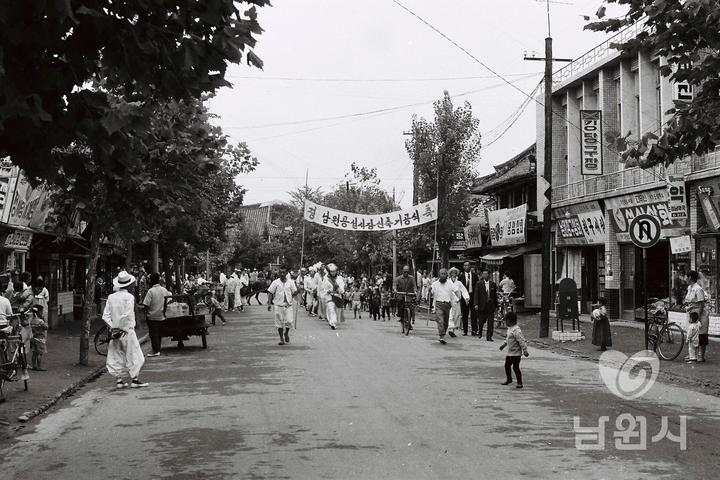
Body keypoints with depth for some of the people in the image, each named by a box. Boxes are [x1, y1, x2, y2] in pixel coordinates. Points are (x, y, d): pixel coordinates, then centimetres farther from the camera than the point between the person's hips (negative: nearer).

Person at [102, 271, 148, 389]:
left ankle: (119, 380, 10)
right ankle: (134, 379, 2)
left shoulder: (111, 297, 6)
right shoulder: (129, 297, -11)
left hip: (115, 330, 5)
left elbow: (105, 316, 3)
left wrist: (113, 327, 0)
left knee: (117, 356, 11)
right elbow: (128, 315, -20)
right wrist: (125, 329, -12)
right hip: (127, 330, -5)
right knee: (134, 355, 3)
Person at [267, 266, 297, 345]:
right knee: (279, 323, 1)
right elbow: (270, 293, 0)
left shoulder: (290, 282, 4)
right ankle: (282, 339, 13)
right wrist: (269, 303, -7)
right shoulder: (275, 282, -1)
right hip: (278, 305, -1)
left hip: (288, 305, 1)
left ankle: (286, 333, 24)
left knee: (289, 321, -6)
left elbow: (295, 291, 12)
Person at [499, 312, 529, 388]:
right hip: (510, 353, 10)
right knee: (507, 365, 19)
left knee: (515, 367, -6)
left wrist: (525, 351, -26)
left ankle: (519, 383, 6)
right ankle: (509, 379, 38)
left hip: (516, 353, -10)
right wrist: (503, 344, 28)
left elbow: (521, 341, -25)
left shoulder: (516, 330, -24)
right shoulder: (509, 328, 8)